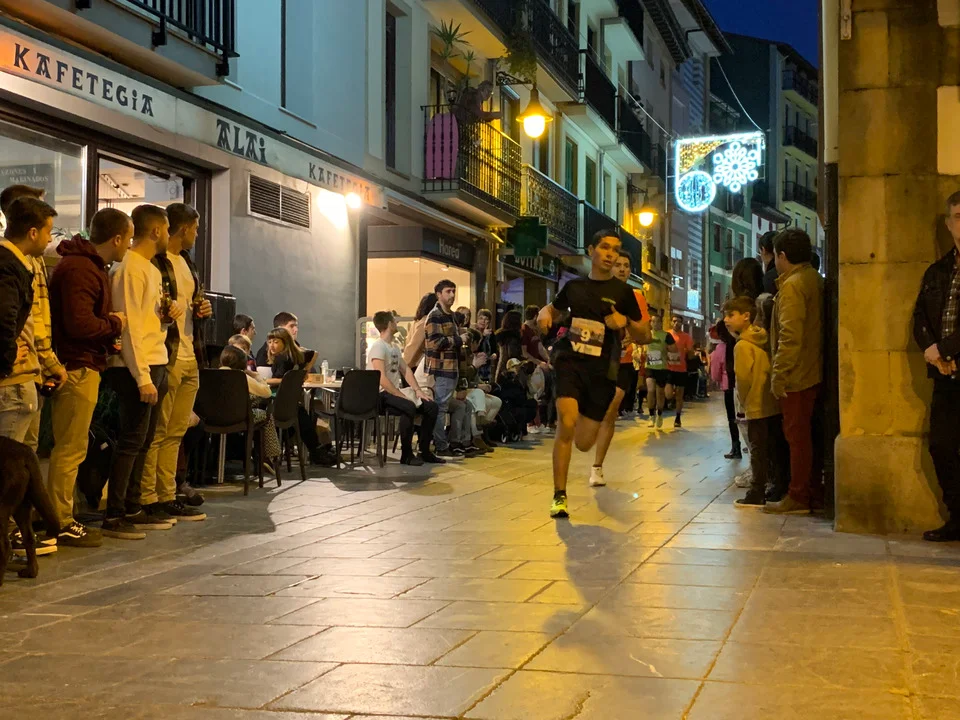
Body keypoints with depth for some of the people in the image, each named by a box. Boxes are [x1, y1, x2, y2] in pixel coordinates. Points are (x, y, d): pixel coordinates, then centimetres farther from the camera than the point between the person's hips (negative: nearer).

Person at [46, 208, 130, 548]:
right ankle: (60, 524, 1)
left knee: (70, 447, 13)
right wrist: (115, 324, -9)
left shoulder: (90, 266, 18)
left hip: (83, 365, 11)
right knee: (70, 448, -5)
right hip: (77, 368, -11)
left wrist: (108, 342, 9)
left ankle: (63, 517, 20)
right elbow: (79, 324, -24)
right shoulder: (79, 270, -17)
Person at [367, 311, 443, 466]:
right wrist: (403, 396, -23)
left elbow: (406, 370, 15)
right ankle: (406, 454, -25)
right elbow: (382, 379, -23)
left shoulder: (394, 347, 16)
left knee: (432, 407, 0)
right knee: (409, 407, -36)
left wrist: (417, 390, -1)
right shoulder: (378, 347, -14)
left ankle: (424, 451, 4)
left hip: (395, 392, 10)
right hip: (380, 395, -10)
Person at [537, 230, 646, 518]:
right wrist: (545, 314, 2)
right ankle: (559, 496, -13)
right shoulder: (574, 286, 7)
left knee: (583, 443, 2)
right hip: (570, 362, 0)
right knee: (567, 423, -24)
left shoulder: (623, 292, 1)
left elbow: (643, 337, 3)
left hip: (602, 370, 0)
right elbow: (553, 309, 26)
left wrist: (626, 322, -18)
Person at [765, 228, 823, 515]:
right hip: (813, 371, 9)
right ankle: (814, 493, 20)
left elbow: (790, 336, -22)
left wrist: (779, 374, -19)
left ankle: (798, 498, 1)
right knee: (806, 434, 15)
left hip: (796, 374, -9)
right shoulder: (815, 279, 13)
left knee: (797, 435, -4)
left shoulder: (792, 285, -16)